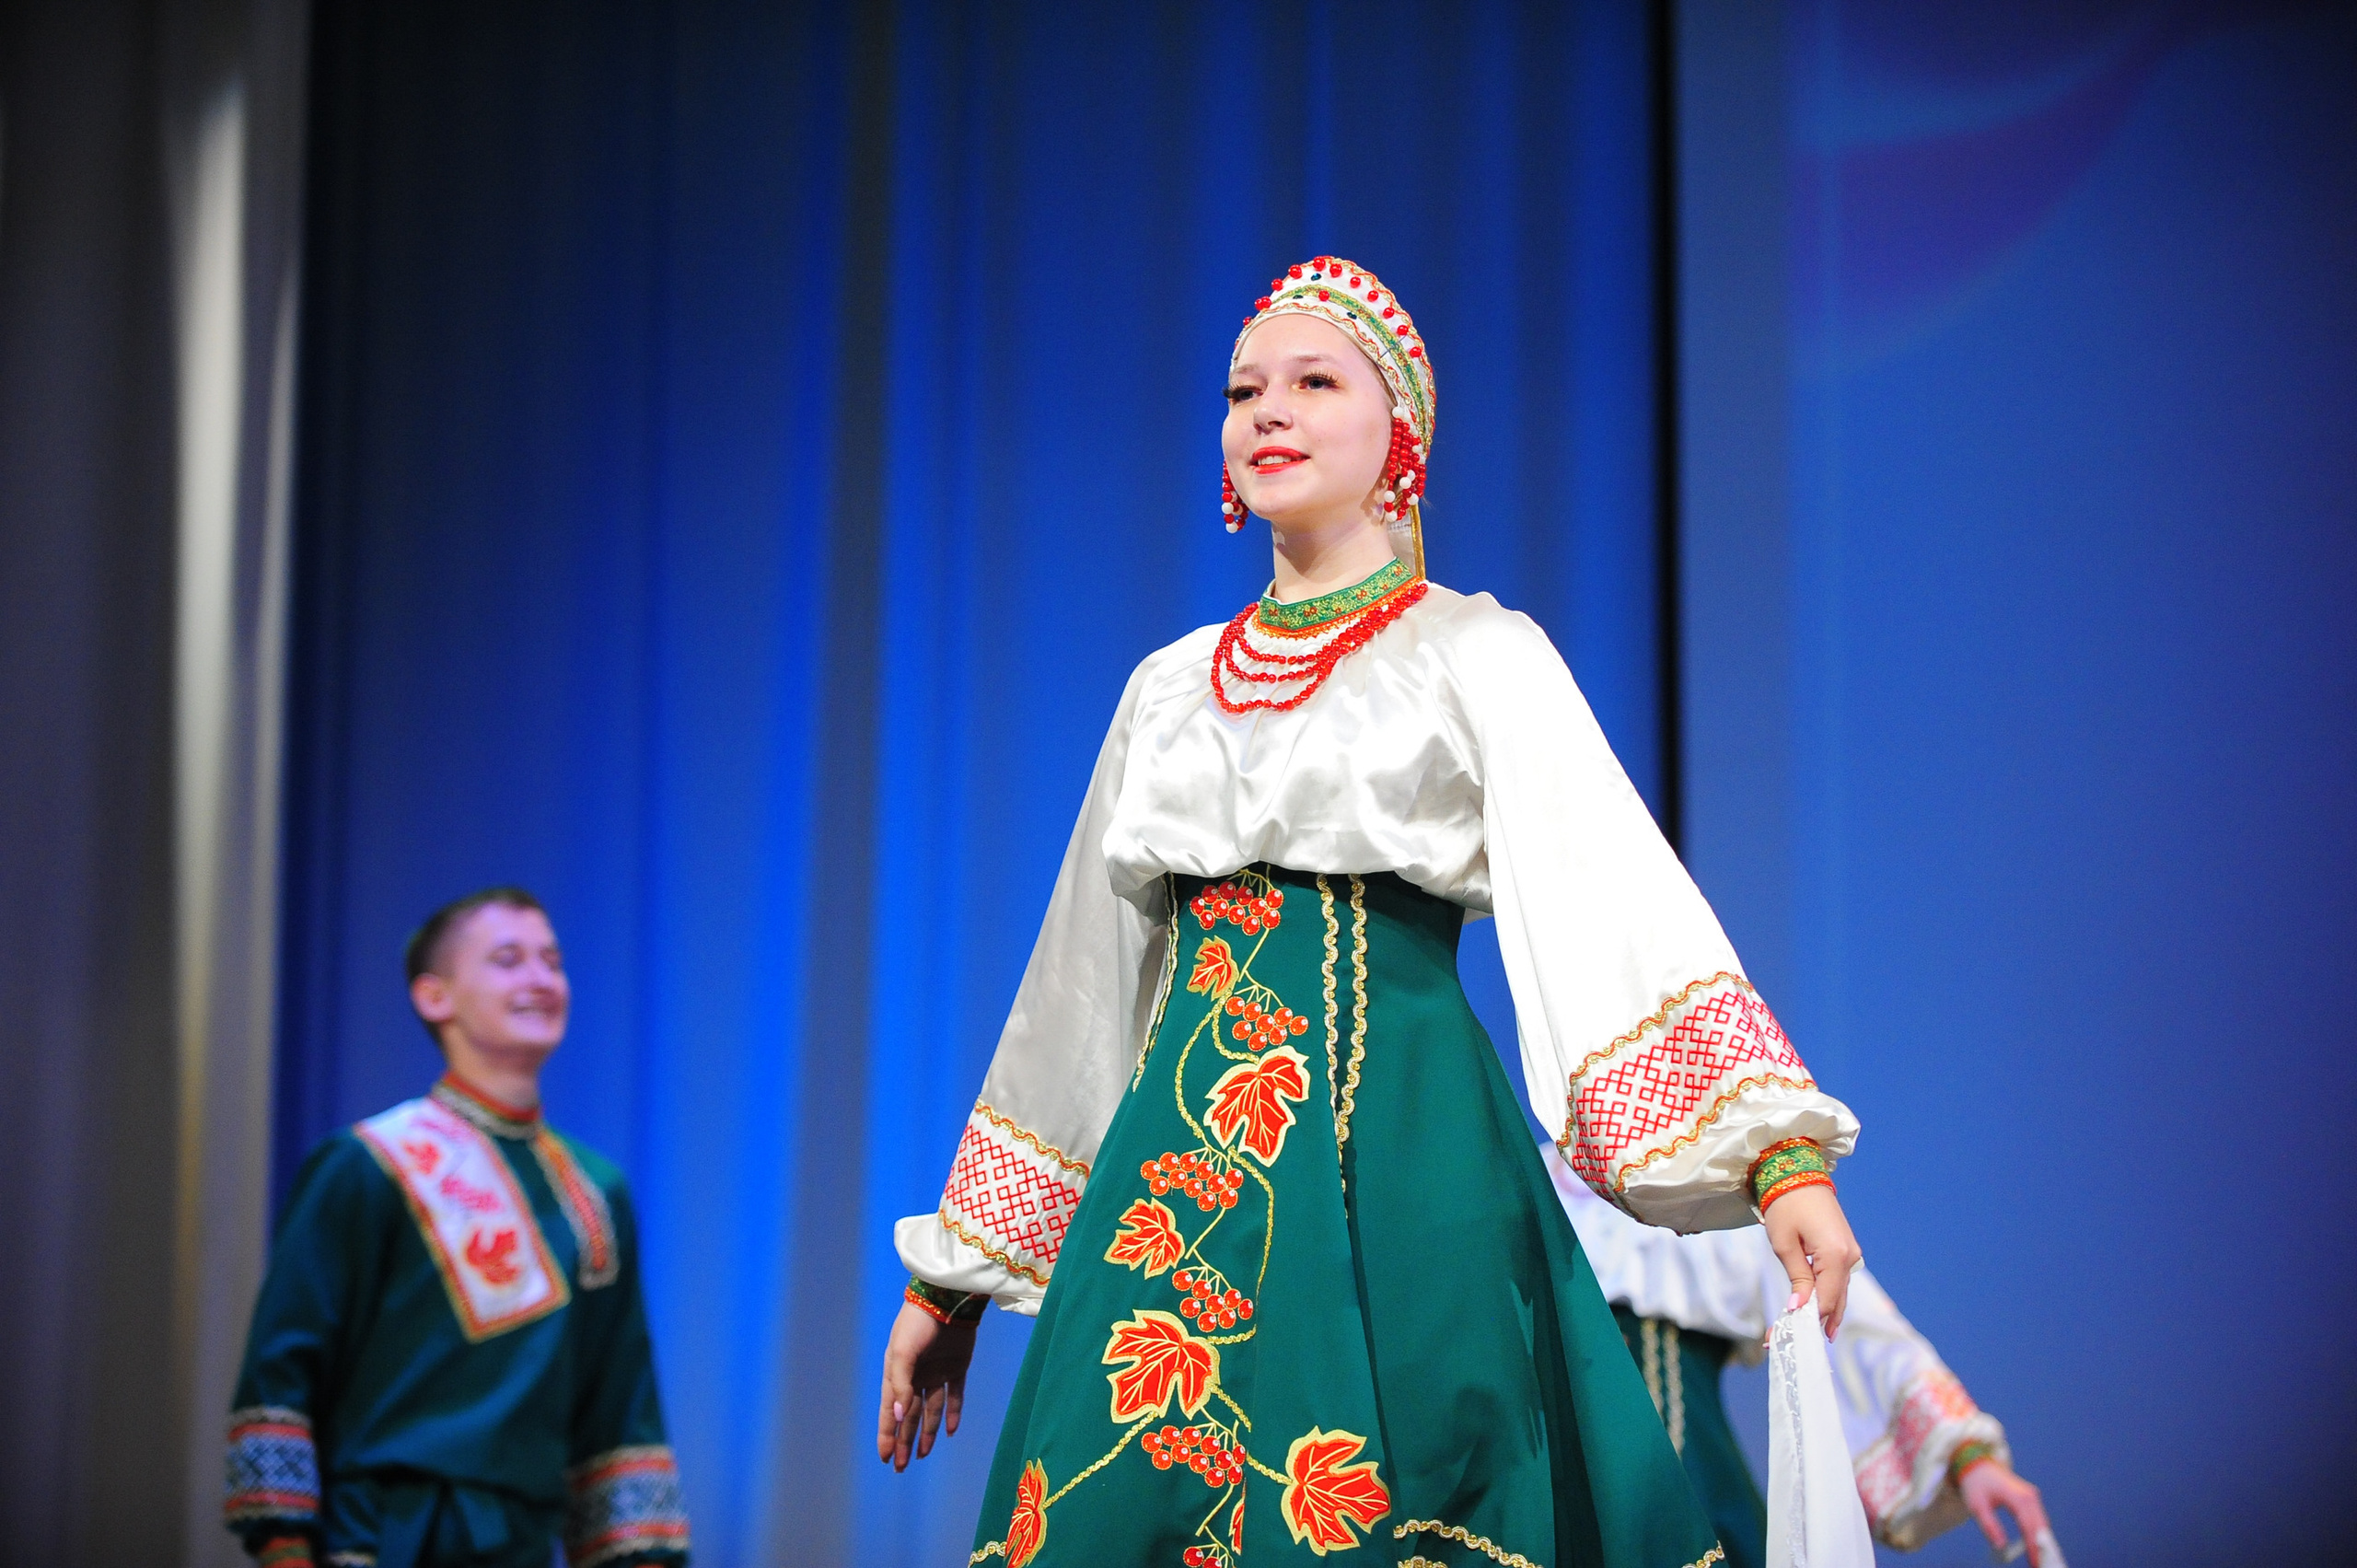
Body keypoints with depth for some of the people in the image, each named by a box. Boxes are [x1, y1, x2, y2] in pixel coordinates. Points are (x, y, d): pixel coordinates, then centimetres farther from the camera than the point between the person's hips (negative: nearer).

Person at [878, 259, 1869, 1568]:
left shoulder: (1478, 655, 3)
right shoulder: (1170, 686, 17)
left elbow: (1619, 893, -9)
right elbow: (1079, 981, 21)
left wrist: (1782, 1157, -23)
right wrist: (952, 1275, 20)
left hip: (1395, 1165, -4)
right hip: (1179, 1160, 4)